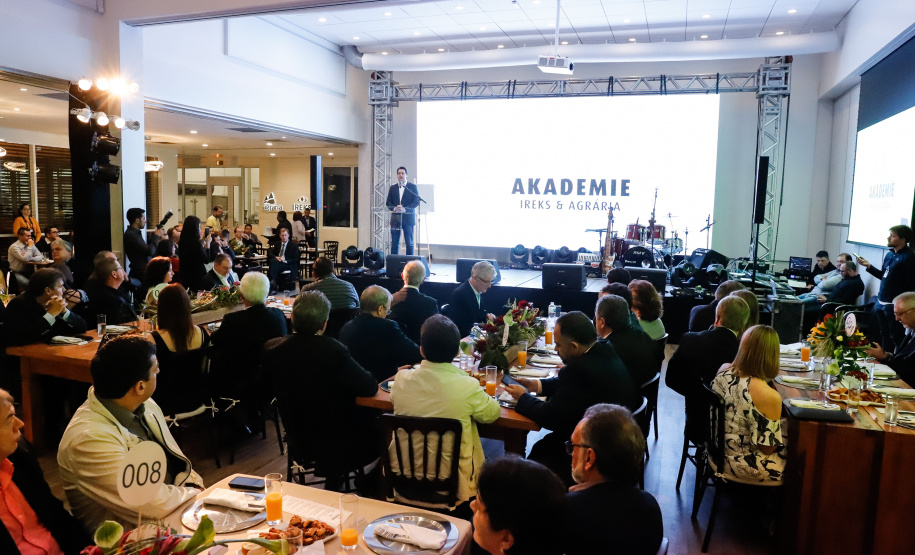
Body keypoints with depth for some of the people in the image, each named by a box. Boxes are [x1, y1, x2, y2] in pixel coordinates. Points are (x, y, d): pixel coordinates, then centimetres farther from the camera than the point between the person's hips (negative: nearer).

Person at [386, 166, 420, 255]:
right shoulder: (392, 188, 14)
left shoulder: (413, 187, 5)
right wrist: (394, 208, -12)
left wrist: (405, 209, -17)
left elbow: (416, 201, -3)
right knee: (394, 243, 2)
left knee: (409, 243, -1)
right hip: (395, 218, 3)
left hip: (408, 218, -2)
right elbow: (388, 203, 11)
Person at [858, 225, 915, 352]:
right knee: (885, 336, 17)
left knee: (896, 338, -1)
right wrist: (868, 266, 11)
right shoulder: (889, 255, 11)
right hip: (880, 303, 9)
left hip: (894, 305, -9)